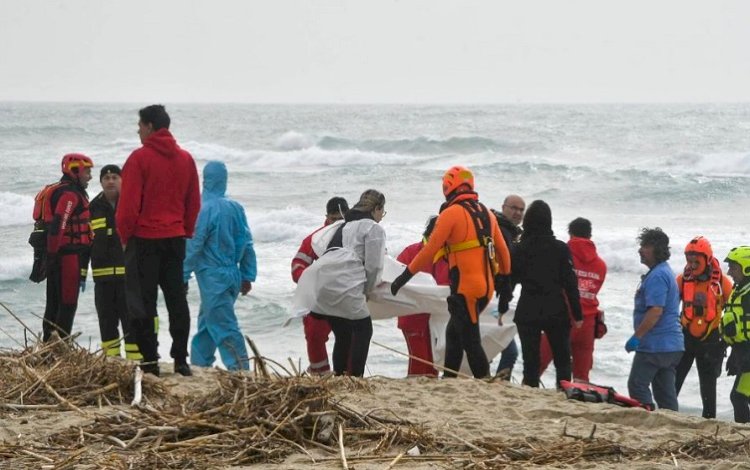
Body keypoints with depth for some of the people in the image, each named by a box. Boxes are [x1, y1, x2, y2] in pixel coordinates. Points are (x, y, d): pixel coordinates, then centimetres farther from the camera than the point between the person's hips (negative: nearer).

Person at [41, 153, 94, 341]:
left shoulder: (75, 193, 20)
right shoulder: (70, 195, -14)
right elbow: (58, 226, -23)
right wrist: (53, 254, -21)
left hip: (58, 255, 10)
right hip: (70, 256, -10)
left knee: (54, 303, 13)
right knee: (68, 303, -8)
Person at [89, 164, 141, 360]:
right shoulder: (94, 207, 12)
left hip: (129, 272, -4)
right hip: (102, 274, 4)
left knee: (130, 317, -6)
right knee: (106, 319, 8)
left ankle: (136, 358, -4)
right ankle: (110, 358, 16)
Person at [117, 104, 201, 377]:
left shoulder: (139, 158, -11)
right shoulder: (185, 159, 7)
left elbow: (128, 203, -12)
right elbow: (194, 203, 10)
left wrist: (124, 236, -1)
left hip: (145, 239, -5)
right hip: (175, 238, 5)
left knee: (143, 301, 0)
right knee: (177, 298, 10)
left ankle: (150, 361, -2)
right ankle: (181, 360, 8)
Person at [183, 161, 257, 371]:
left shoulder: (205, 209, -15)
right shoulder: (235, 208, 6)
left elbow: (193, 246, -13)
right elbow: (246, 244, 9)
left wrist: (182, 276, -6)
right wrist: (247, 276, 16)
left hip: (212, 277, -8)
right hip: (232, 274, 8)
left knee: (224, 326, -7)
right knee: (206, 322, 19)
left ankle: (240, 369, -12)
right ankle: (199, 364, 25)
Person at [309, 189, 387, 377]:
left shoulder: (344, 226, 29)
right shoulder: (374, 229, 5)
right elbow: (373, 266, 0)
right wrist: (367, 290, 15)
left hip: (322, 283, 7)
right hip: (345, 285, -7)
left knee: (342, 334, 15)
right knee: (363, 329, 2)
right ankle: (355, 377, -5)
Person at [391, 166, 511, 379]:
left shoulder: (451, 213, -9)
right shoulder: (485, 213, 12)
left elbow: (430, 250, -12)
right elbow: (502, 250, 19)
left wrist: (405, 276, -6)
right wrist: (505, 274, 36)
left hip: (465, 288, -8)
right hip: (486, 287, 8)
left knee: (470, 342, -5)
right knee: (453, 334, 19)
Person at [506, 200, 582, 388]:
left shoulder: (519, 249, -2)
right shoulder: (560, 249, -4)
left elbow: (509, 280, 4)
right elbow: (570, 283, -4)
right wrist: (577, 315, 1)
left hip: (527, 313, 0)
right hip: (556, 312, 0)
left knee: (530, 359, 3)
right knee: (562, 360, 9)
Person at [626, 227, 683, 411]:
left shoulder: (657, 276, -16)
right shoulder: (666, 272, 18)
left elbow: (655, 311, -25)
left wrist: (637, 336, -20)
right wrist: (639, 336, 25)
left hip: (654, 346, -10)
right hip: (672, 345, 10)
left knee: (637, 386, -5)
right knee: (665, 392, 10)